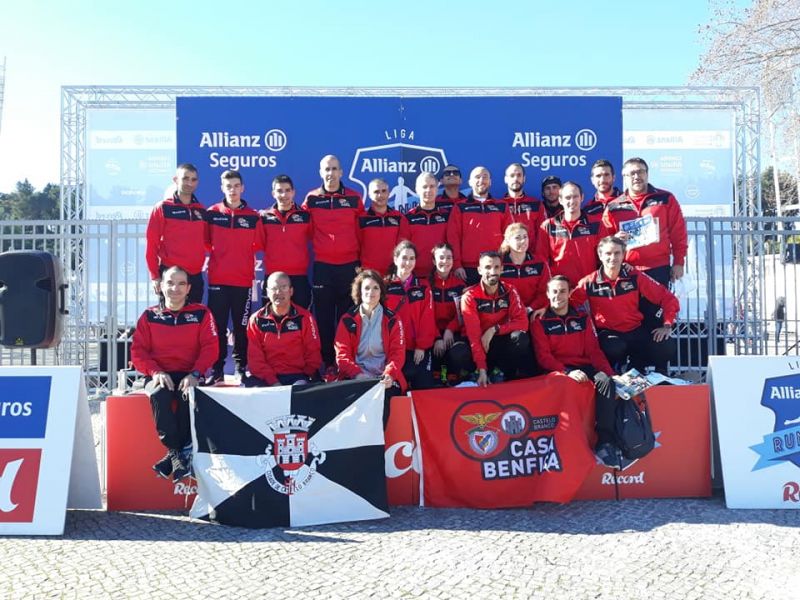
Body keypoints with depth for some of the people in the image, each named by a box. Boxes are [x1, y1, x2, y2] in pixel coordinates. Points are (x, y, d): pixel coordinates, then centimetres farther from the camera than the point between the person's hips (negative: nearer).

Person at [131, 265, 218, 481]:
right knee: (159, 395, -33)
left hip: (189, 375, -1)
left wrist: (195, 374, -17)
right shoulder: (149, 316, 11)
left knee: (188, 394, -35)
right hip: (159, 376, 1)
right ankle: (175, 452, -24)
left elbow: (210, 348, -1)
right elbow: (138, 351, 5)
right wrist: (155, 372, -13)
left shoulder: (201, 313, 7)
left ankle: (184, 451, -21)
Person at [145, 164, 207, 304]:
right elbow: (151, 244, -4)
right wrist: (155, 276, -8)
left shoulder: (201, 210, 11)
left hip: (196, 276, 5)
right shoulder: (162, 208, -2)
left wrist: (201, 266, 9)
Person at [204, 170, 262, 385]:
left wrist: (241, 254, 4)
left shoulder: (253, 217, 3)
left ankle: (241, 367, 17)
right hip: (217, 280, 0)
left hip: (243, 281, 0)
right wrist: (217, 254, 3)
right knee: (218, 326, 2)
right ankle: (217, 369, 9)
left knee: (241, 327, 6)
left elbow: (258, 245, 9)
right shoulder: (212, 213, 3)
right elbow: (205, 241, 11)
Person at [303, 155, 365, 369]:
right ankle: (327, 362, 11)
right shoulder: (311, 199, 3)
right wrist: (318, 247, 6)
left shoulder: (354, 198, 4)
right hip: (322, 265, 0)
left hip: (349, 264, 0)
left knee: (347, 314, 4)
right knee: (324, 315, 3)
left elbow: (361, 231, 9)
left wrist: (361, 260, 9)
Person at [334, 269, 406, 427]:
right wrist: (357, 374, -16)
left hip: (384, 378, 0)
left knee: (382, 394, -34)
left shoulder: (392, 320, 10)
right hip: (355, 378, 0)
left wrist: (389, 374, -18)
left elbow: (397, 352, 3)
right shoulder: (347, 320, 10)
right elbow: (342, 354, 3)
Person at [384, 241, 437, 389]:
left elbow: (427, 319, 3)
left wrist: (422, 346, -7)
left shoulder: (423, 286, 9)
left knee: (425, 388, -6)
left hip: (419, 349, 1)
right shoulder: (385, 286, 4)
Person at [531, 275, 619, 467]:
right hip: (558, 371, -3)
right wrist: (567, 372, -23)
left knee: (607, 382, -26)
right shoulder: (540, 321, 3)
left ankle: (605, 441, -24)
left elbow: (593, 349, 10)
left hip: (585, 367, 4)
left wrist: (604, 370, -10)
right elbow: (543, 356, -6)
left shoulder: (582, 317, 14)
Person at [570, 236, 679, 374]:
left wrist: (667, 325, -8)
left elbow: (668, 298, 1)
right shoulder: (589, 282, -8)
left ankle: (636, 365, 9)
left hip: (637, 330, 3)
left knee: (667, 347, -22)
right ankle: (613, 372, 0)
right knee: (614, 349, -37)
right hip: (608, 332, -2)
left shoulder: (635, 277, -5)